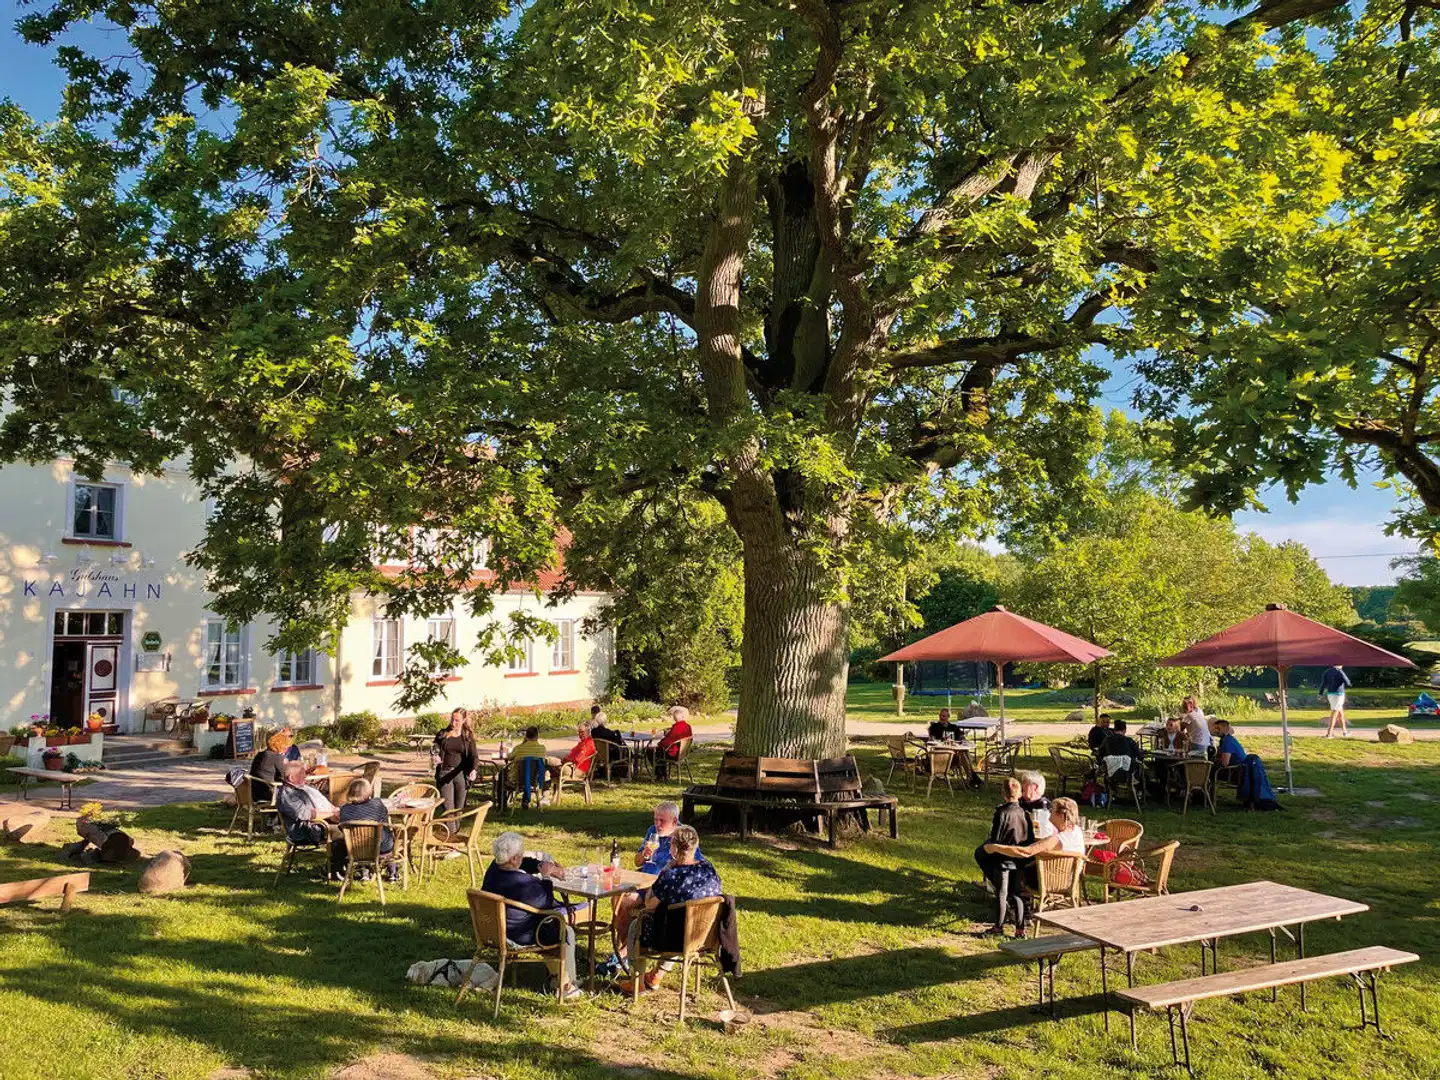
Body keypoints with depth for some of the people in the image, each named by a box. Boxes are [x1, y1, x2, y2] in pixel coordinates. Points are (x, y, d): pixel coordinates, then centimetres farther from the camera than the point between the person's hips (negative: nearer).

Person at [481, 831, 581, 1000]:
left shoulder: (494, 868, -10)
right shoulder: (524, 884, -35)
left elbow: (526, 862, 6)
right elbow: (546, 903, -18)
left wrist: (541, 865, -9)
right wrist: (546, 876, -10)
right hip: (520, 936, -9)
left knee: (552, 923, 30)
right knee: (566, 932, 13)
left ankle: (555, 973, 40)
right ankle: (565, 985, 23)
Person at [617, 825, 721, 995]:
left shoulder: (670, 876, -26)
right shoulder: (709, 868, -9)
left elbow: (649, 905, -11)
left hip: (676, 939, -6)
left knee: (636, 926, 21)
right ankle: (657, 977, 45)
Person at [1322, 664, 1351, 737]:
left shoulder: (1327, 671, 6)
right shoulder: (1339, 672, -13)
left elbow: (1323, 683, 3)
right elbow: (1347, 682, -11)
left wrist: (1320, 694, 3)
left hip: (1330, 694, 7)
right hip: (1338, 695, -7)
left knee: (1340, 713, 20)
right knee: (1334, 714, -6)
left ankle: (1344, 732, 30)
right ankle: (1329, 733, -9)